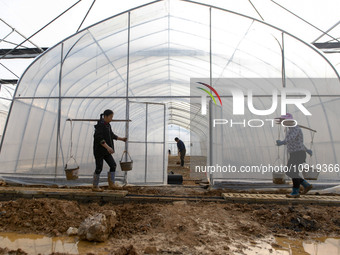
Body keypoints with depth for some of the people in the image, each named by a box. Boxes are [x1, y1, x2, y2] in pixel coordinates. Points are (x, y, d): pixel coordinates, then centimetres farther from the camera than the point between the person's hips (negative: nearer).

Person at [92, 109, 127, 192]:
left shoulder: (107, 125, 10)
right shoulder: (100, 125, -17)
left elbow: (111, 135, 25)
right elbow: (99, 138, -28)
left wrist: (121, 139, 29)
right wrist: (107, 147, -36)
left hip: (105, 151, 8)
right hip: (99, 150, -8)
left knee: (113, 165, 2)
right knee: (99, 168, 1)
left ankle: (111, 184, 10)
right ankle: (95, 187, 16)